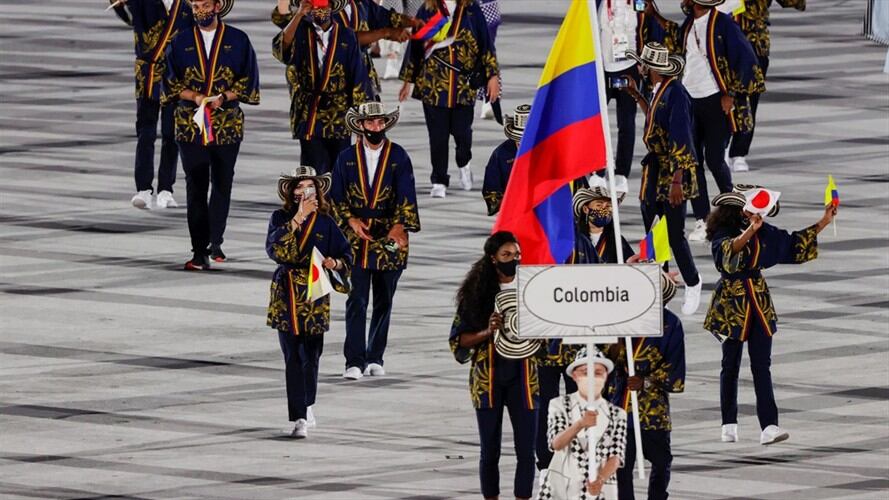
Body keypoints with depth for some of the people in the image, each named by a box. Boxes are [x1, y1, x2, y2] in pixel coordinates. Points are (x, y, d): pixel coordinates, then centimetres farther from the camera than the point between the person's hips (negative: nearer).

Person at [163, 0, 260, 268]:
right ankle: (200, 251, -5)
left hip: (227, 125, 0)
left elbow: (249, 82, 2)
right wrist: (195, 97, -12)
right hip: (190, 124, 0)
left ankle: (215, 241, 25)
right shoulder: (181, 42, 8)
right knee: (196, 188, -4)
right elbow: (170, 83, 6)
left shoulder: (238, 40, 4)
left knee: (222, 185, 7)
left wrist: (223, 97, -14)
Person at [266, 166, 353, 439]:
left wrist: (335, 263, -13)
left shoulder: (325, 221, 4)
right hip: (287, 294, -2)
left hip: (315, 296, 2)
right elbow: (274, 247, -19)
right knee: (293, 357, -7)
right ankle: (299, 418, -9)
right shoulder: (280, 218, -1)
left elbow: (346, 254, 10)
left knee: (312, 355, 8)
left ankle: (307, 404, 33)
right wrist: (297, 218, -22)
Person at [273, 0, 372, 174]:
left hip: (339, 116, 1)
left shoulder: (346, 36, 2)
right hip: (308, 114, -1)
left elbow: (358, 74, 3)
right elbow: (280, 50, -18)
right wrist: (299, 15, -23)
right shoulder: (301, 32, 2)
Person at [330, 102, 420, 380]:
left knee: (384, 302, 8)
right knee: (356, 301, -8)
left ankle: (375, 358, 18)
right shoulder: (346, 158, 6)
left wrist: (399, 226, -20)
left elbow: (406, 195, -6)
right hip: (356, 240, -1)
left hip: (389, 239, 1)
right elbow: (336, 196, 7)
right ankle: (354, 361, -11)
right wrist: (351, 220, -9)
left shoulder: (398, 157, 2)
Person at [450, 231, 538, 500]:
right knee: (490, 451, 6)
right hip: (488, 379, 0)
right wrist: (487, 332, -17)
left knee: (526, 451, -4)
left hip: (522, 378, 0)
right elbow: (458, 340, 1)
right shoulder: (477, 293, 1)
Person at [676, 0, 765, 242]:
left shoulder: (723, 24, -8)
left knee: (714, 159, -5)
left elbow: (746, 58, -11)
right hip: (689, 101, 6)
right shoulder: (687, 26, 13)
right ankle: (702, 220, 3)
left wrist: (732, 94, -12)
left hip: (716, 101, -6)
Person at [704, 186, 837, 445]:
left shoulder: (764, 234, 6)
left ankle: (769, 426, -11)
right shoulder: (722, 234, -11)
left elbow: (795, 243, 13)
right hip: (731, 304, -4)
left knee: (762, 365, -4)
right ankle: (729, 425, 18)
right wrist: (749, 230, -48)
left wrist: (824, 222, 9)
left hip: (759, 301, 4)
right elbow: (728, 250, -34)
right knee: (731, 364, 6)